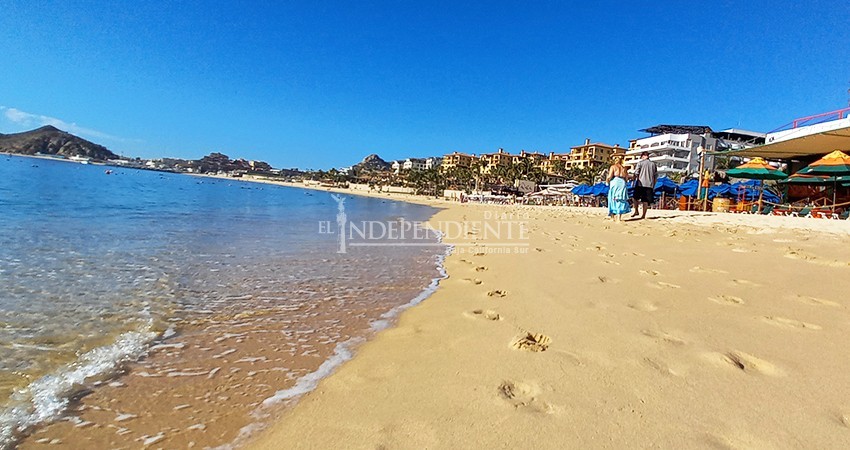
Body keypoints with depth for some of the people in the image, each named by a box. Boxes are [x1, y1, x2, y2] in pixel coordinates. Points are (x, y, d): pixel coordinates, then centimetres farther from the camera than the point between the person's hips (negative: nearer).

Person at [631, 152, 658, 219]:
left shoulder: (640, 163, -1)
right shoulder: (653, 164, 10)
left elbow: (636, 173, -9)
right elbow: (656, 176, 11)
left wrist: (634, 181, 3)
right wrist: (653, 185, 17)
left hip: (640, 184, -3)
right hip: (649, 185, 3)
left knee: (636, 198, 14)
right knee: (646, 201, 4)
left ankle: (636, 211, 6)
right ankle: (643, 215, 5)